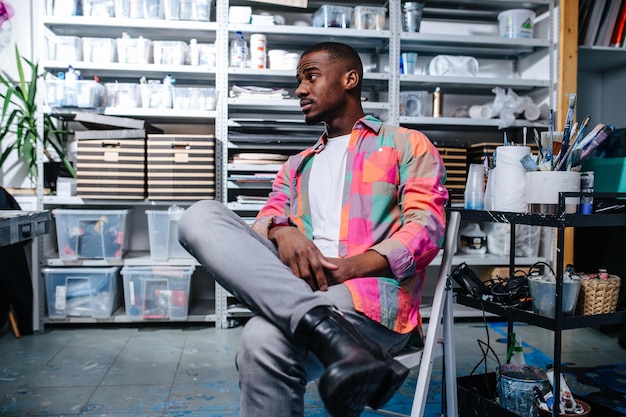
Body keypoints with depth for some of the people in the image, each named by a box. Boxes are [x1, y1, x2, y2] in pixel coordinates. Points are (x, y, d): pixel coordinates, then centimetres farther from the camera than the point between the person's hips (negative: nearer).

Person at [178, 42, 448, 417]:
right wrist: (281, 232, -13)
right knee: (202, 216, -22)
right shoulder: (298, 165, 30)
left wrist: (351, 267, -19)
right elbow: (265, 221, 15)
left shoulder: (408, 145, 14)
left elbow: (426, 226, -1)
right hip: (300, 282, 6)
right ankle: (330, 333, -36)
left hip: (372, 289, -6)